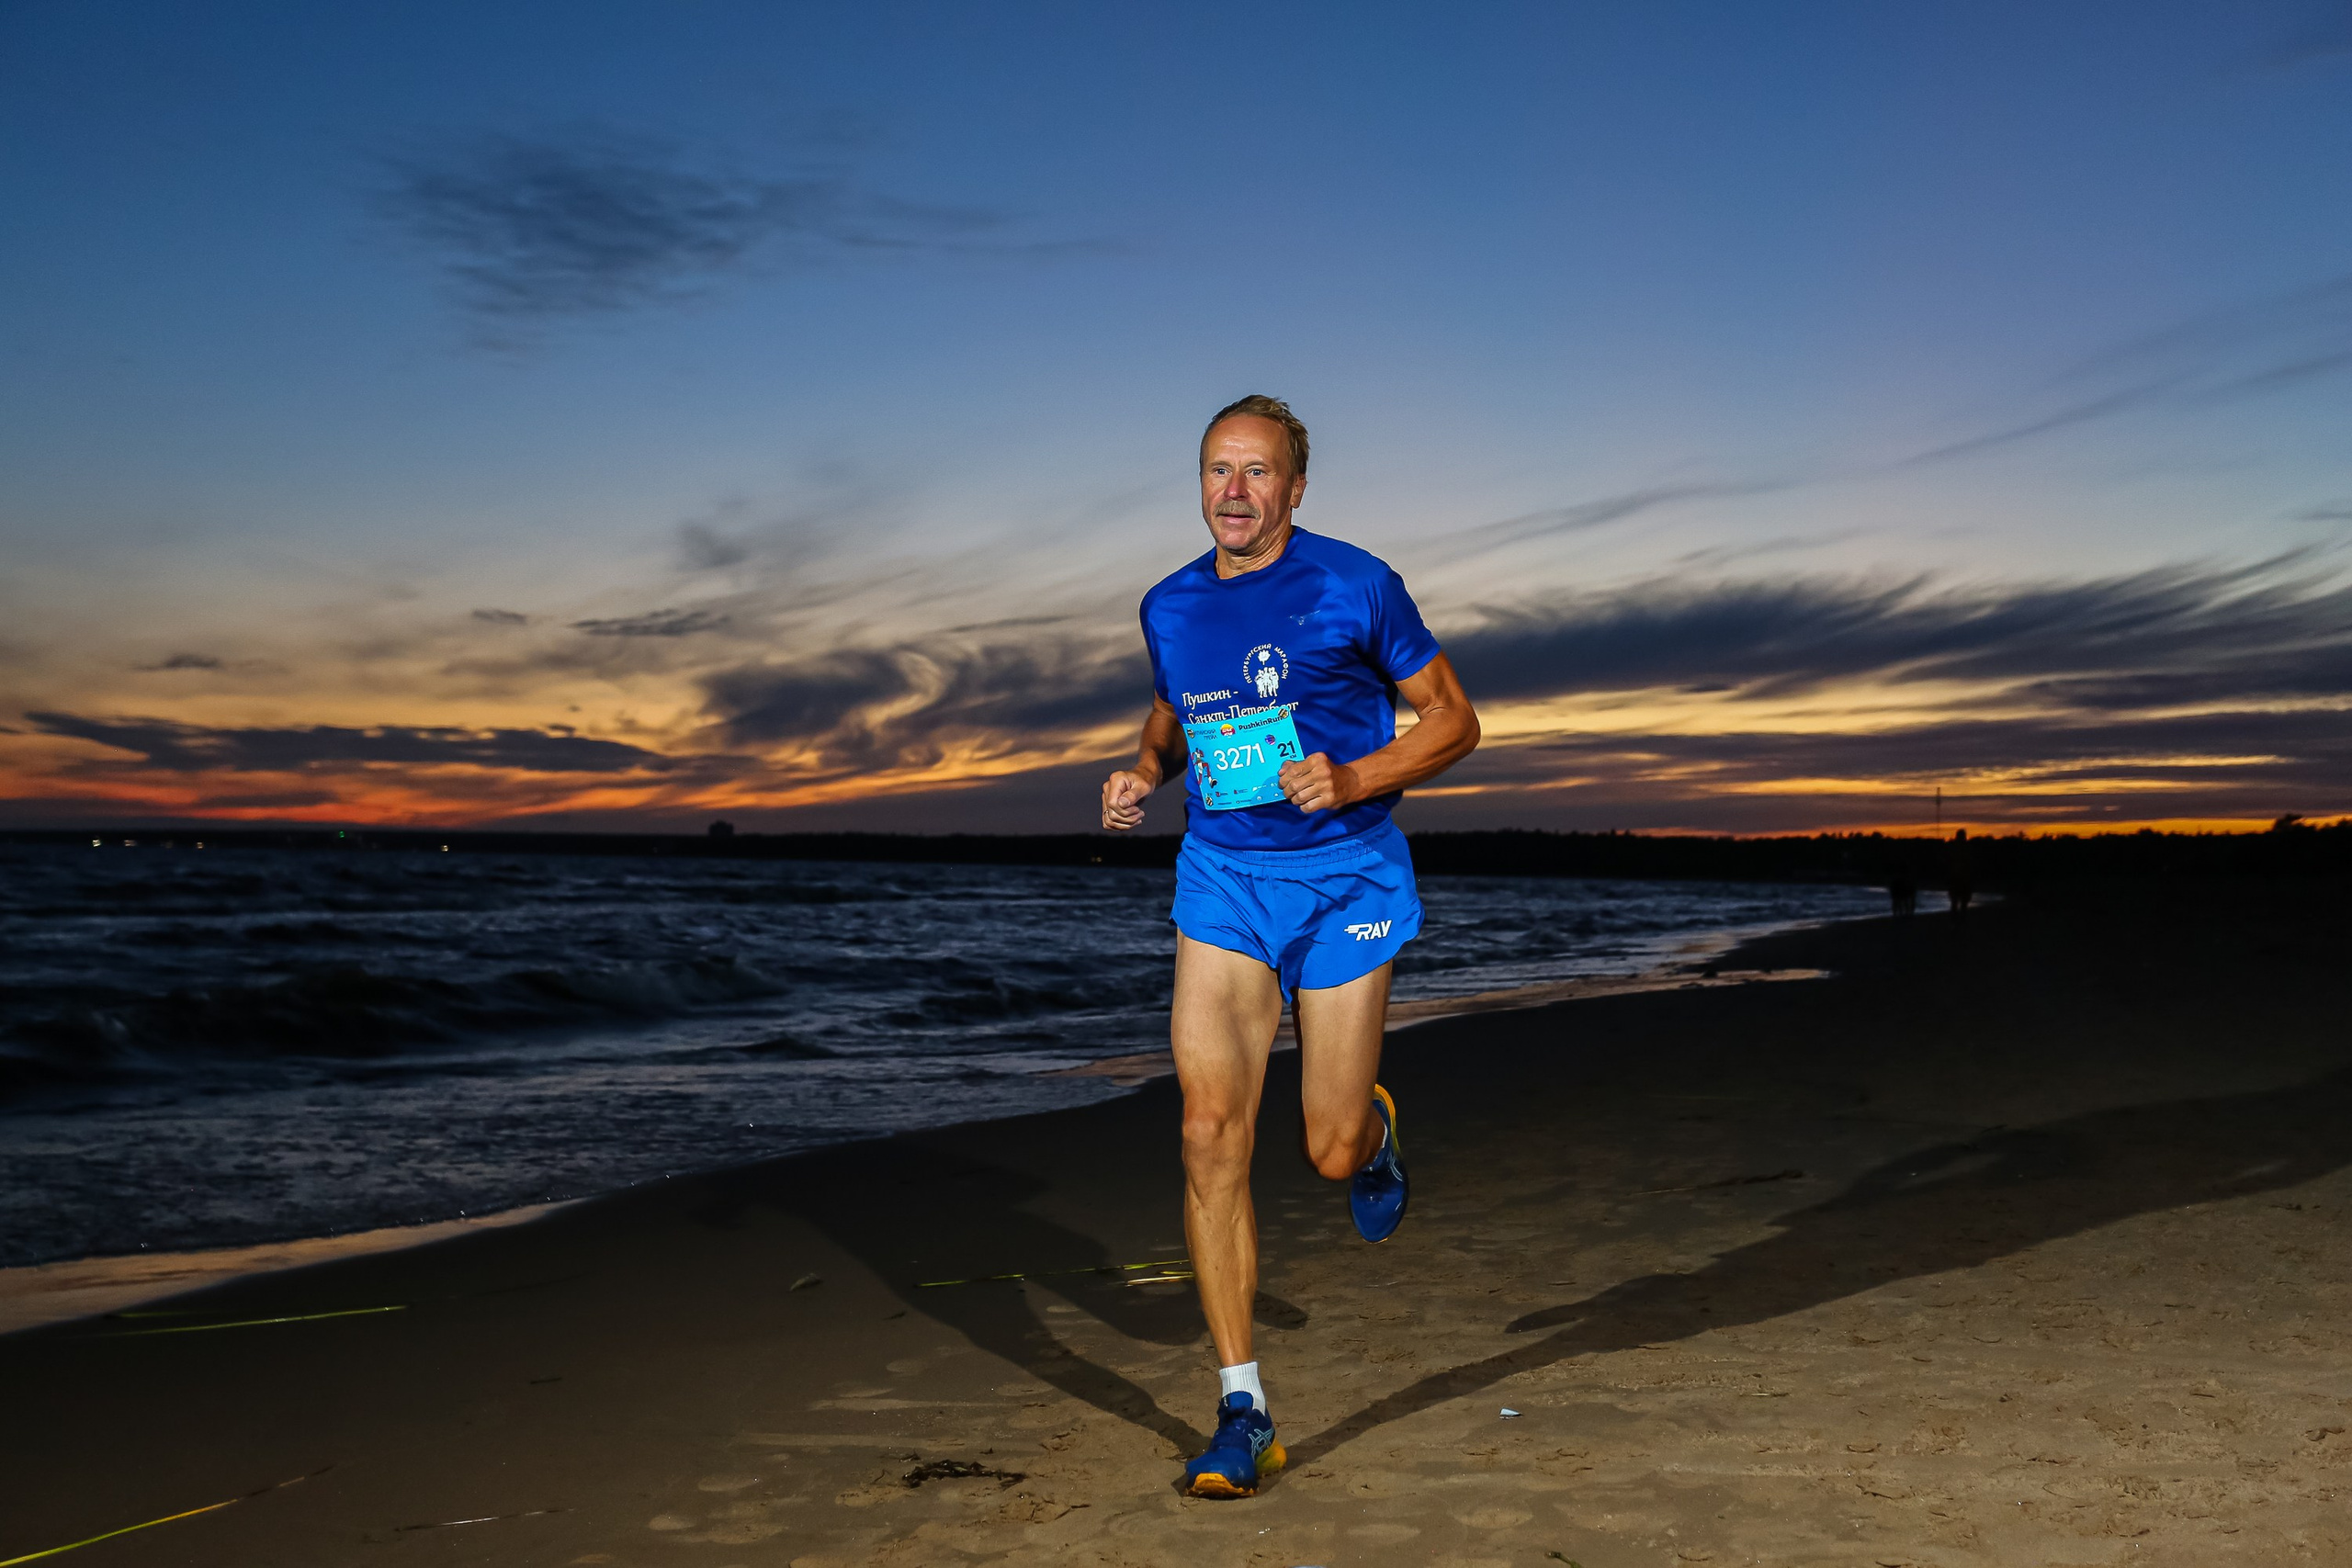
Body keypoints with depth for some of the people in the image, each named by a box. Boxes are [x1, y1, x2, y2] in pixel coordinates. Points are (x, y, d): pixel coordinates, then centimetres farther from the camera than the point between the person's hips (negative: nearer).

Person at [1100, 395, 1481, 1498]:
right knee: (1211, 1135, -9)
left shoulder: (1355, 587, -7)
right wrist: (1143, 771, 3)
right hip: (1221, 879, 3)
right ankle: (1242, 1412, -1)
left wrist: (1354, 779, -18)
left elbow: (1452, 720, -2)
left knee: (1332, 1153, 2)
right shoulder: (1170, 607, 6)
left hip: (1345, 880, -3)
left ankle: (1374, 1132, 43)